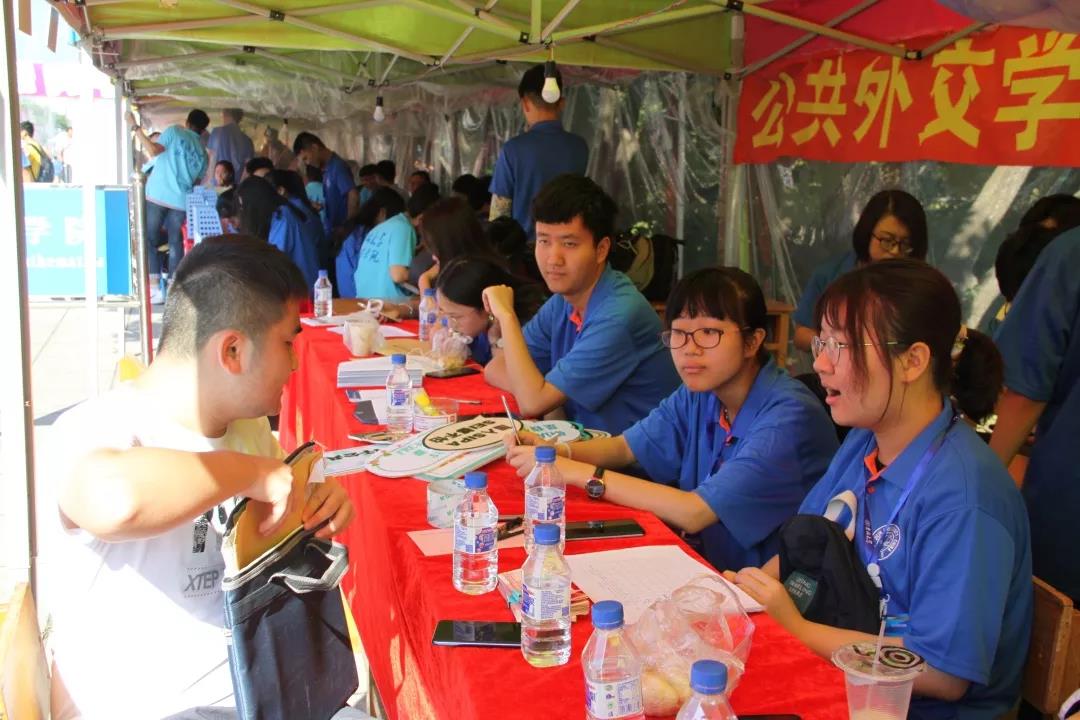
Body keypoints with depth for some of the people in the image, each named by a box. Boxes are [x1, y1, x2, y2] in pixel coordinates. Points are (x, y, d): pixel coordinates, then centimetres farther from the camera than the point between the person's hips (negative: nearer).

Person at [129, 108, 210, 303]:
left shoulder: (174, 131, 3)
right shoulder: (202, 151, 16)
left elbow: (153, 151, -9)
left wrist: (136, 127, -3)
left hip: (158, 195, -3)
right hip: (181, 200, 3)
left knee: (149, 240, 2)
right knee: (175, 242, 12)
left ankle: (154, 288, -6)